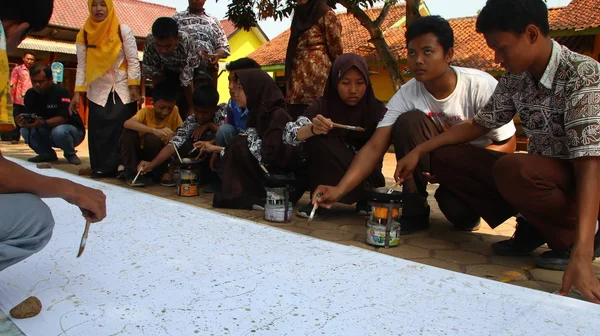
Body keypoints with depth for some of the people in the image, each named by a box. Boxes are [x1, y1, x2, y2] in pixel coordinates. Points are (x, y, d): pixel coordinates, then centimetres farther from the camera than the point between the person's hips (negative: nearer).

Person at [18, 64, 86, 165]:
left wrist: (43, 123, -43)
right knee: (25, 130, -18)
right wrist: (24, 121, -31)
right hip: (47, 132, 6)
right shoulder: (30, 94, -2)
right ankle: (47, 154, 6)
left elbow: (63, 118, -27)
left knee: (59, 131, -38)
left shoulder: (61, 92, -20)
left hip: (72, 130, -5)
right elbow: (27, 115, -5)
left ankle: (70, 154, -5)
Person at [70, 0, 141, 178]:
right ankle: (101, 169, 5)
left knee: (124, 130, -8)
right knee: (99, 131, 0)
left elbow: (133, 61, -4)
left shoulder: (123, 31, -2)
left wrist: (134, 87, -12)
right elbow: (82, 66, 5)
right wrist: (77, 93, -2)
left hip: (123, 90, -3)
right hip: (98, 91, 3)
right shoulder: (84, 34, 5)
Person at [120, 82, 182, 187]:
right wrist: (155, 130, -53)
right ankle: (131, 173, -14)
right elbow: (127, 123, -38)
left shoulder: (174, 111, -13)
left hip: (157, 155, 0)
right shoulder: (146, 111, -17)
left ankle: (159, 173, -7)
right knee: (129, 132, -29)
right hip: (137, 153, 0)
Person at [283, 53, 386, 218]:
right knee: (315, 137, -25)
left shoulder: (376, 109, -11)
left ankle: (365, 198, -2)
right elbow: (289, 134, -23)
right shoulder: (322, 106, -12)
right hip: (328, 173, 1)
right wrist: (312, 129, -45)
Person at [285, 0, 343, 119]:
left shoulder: (326, 14, -2)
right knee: (296, 113, 3)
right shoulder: (300, 14, 22)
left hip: (317, 71, -8)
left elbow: (335, 47, -3)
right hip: (298, 76, 8)